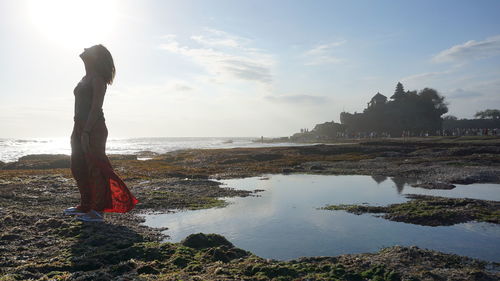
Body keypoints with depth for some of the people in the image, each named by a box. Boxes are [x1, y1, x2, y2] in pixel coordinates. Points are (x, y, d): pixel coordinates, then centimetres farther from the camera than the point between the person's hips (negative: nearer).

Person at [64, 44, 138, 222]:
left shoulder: (97, 78, -8)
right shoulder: (86, 78, 20)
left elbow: (96, 107, -17)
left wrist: (86, 132, -22)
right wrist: (77, 131, 18)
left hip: (93, 128, -10)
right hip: (81, 127, 10)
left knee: (95, 167, -7)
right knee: (78, 167, 13)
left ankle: (98, 210, -2)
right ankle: (85, 205, 24)